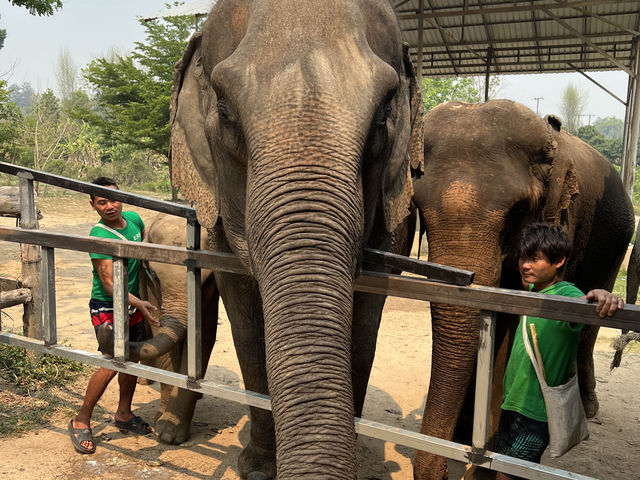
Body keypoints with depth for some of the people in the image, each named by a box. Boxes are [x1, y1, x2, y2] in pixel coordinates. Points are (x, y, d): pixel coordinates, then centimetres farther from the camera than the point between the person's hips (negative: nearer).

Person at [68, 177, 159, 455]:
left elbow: (147, 242, 23)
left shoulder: (134, 219, -1)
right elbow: (109, 283, -26)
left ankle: (123, 414, 31)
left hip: (134, 303, 7)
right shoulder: (99, 236, -20)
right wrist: (139, 304, -36)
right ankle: (81, 422, 3)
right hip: (106, 306, -7)